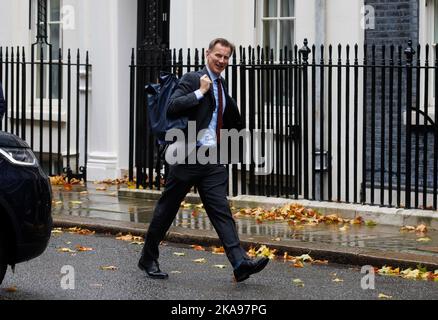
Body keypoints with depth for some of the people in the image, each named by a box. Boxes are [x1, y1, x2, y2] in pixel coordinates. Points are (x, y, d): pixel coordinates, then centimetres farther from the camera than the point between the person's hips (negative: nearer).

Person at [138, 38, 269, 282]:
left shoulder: (222, 87, 17)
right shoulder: (192, 79, -6)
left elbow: (235, 123, 32)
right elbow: (172, 107, -22)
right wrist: (201, 92, -19)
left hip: (213, 161, 6)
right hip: (188, 158, -6)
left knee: (221, 211, -5)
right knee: (167, 209, 6)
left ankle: (240, 262, -16)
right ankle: (149, 259, 20)